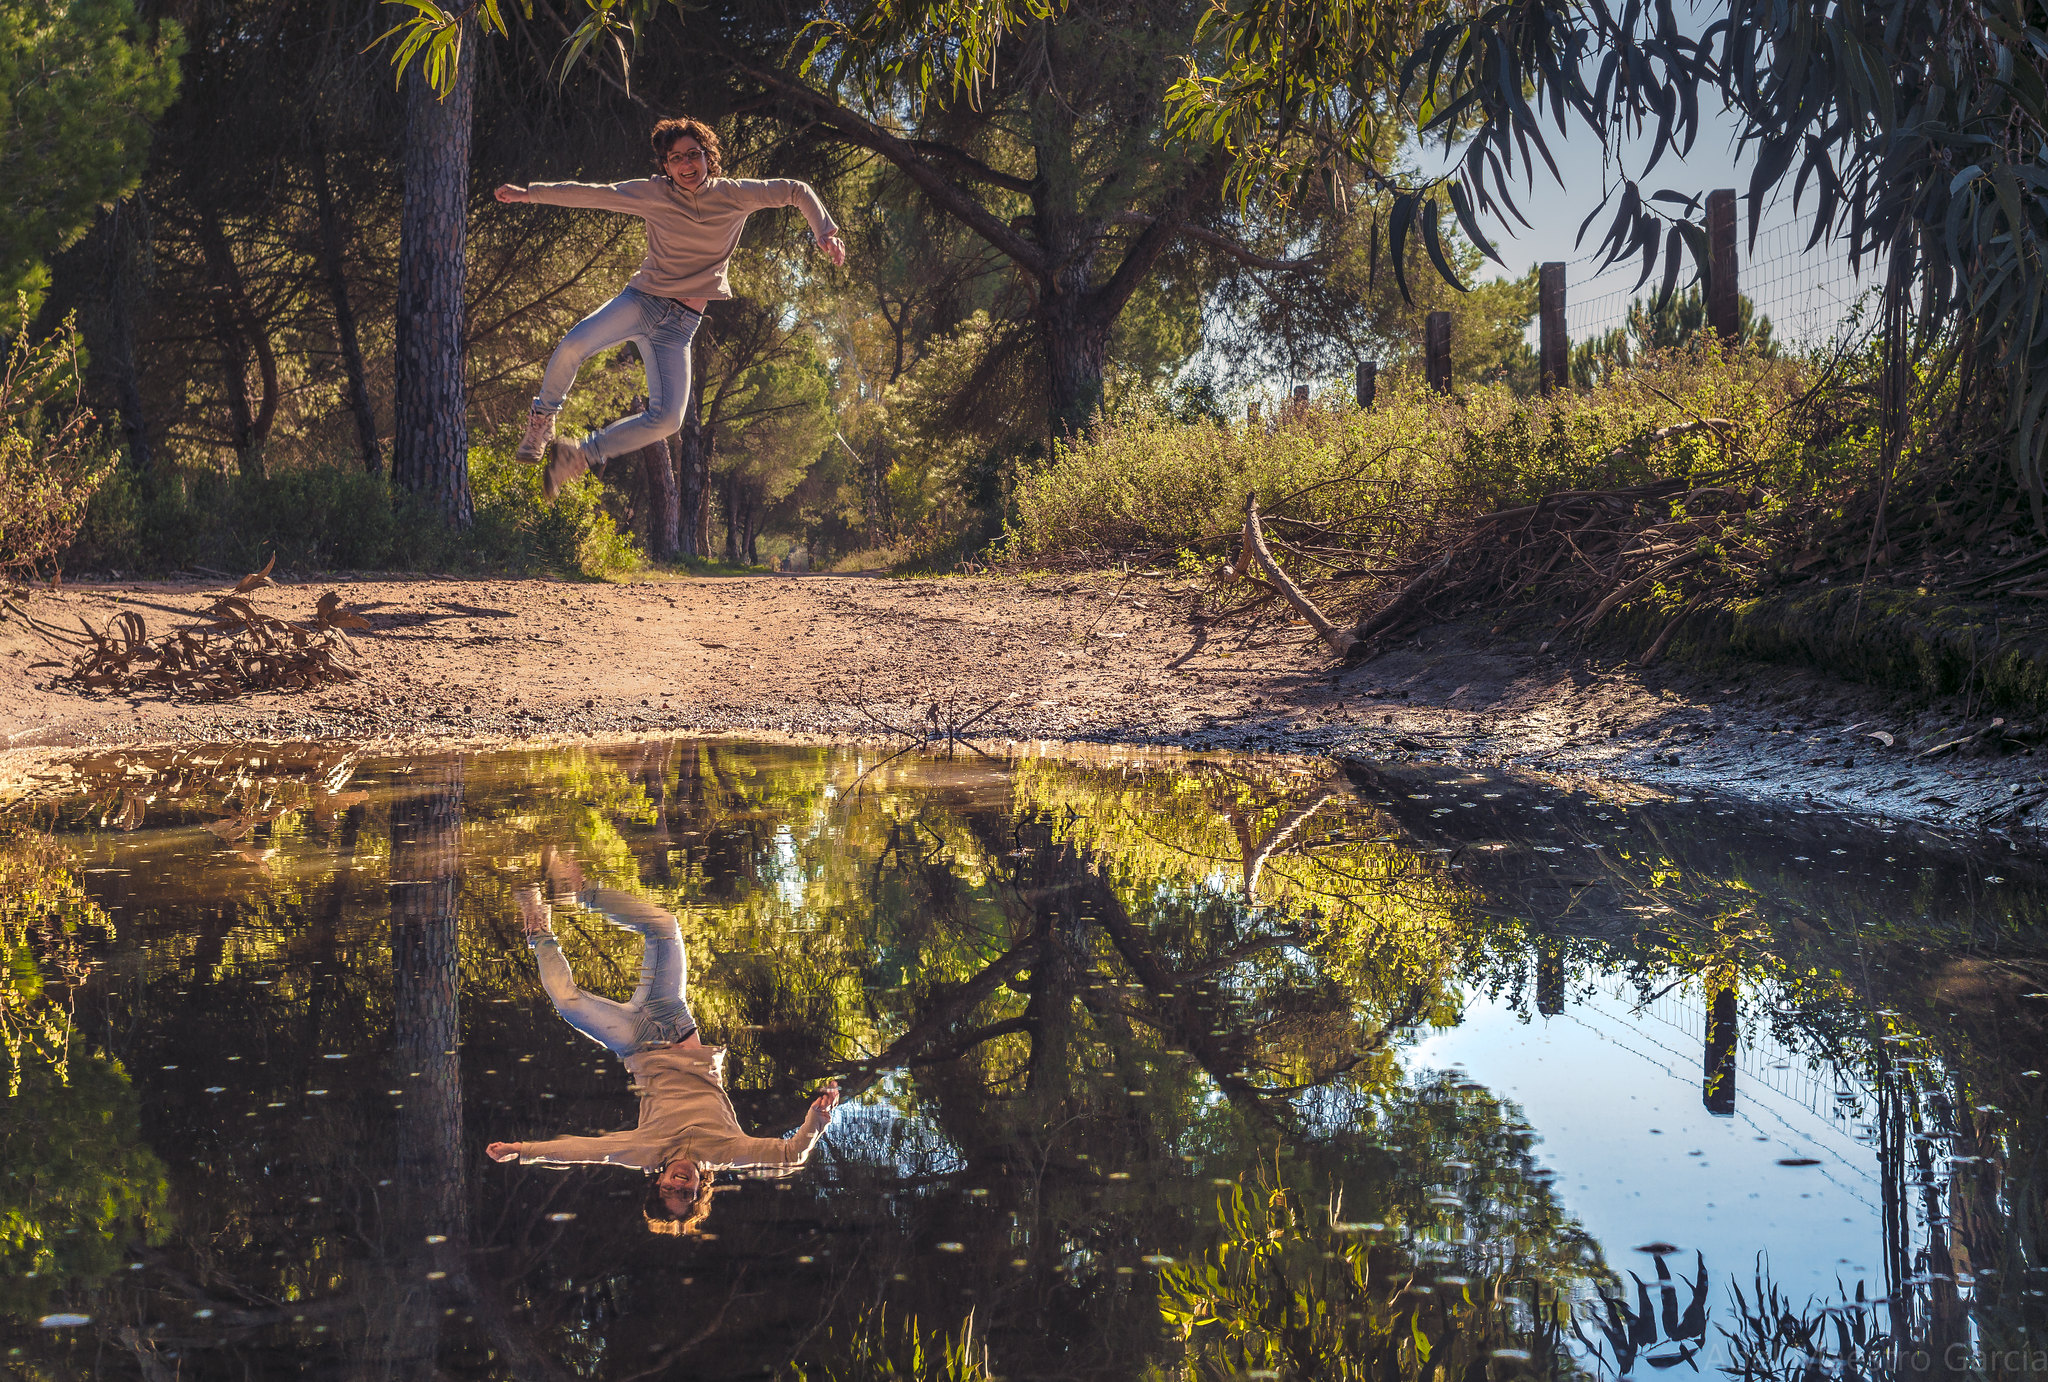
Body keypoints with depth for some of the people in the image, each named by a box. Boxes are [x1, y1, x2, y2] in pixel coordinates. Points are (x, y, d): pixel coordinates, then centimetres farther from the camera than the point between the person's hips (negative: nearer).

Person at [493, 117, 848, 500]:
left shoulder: (733, 195, 1)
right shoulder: (654, 193, 0)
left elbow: (797, 191, 9)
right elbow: (591, 194, 2)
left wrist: (824, 232, -4)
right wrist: (528, 193, -2)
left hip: (681, 323, 1)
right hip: (641, 299, -1)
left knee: (667, 419, -14)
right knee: (574, 344, -30)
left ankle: (582, 454, 7)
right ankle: (542, 418, -1)